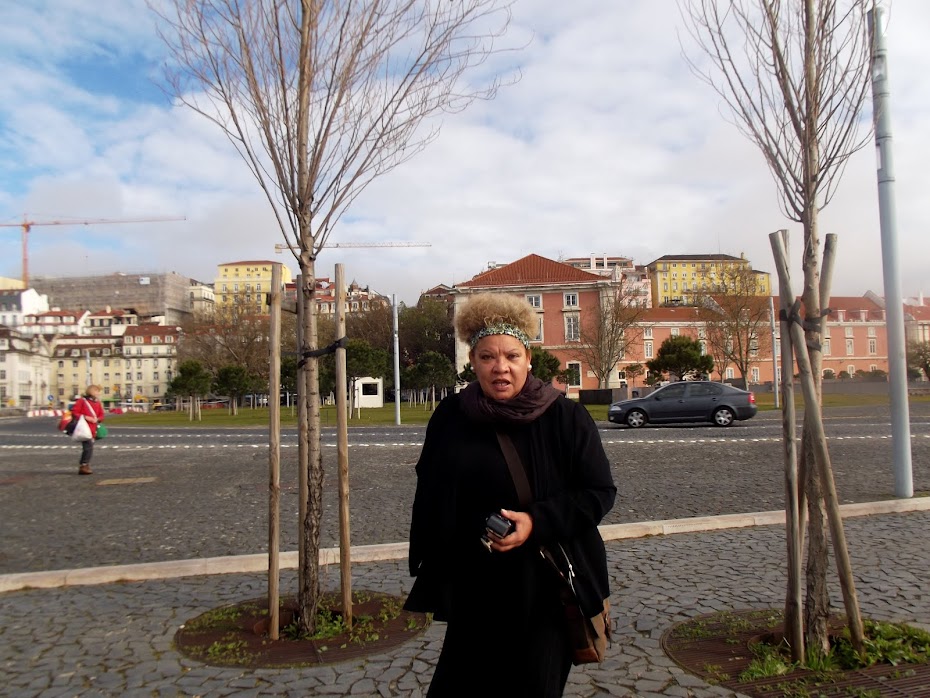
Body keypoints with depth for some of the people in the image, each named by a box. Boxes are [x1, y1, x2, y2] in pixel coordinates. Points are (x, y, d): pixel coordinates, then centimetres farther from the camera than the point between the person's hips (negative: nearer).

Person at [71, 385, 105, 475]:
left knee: (89, 448, 10)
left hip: (93, 430, 7)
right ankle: (83, 466, -13)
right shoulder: (81, 401, -3)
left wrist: (97, 419, -3)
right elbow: (74, 412, -8)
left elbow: (101, 415, 19)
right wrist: (85, 417, -16)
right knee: (88, 447, -17)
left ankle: (85, 466, 18)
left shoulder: (98, 403, 16)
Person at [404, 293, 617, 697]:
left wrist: (537, 522, -22)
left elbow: (599, 491, -8)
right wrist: (430, 569, 11)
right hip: (473, 588, 2)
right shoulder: (449, 418, -2)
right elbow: (430, 497, 9)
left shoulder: (565, 417, -10)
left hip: (546, 587, -2)